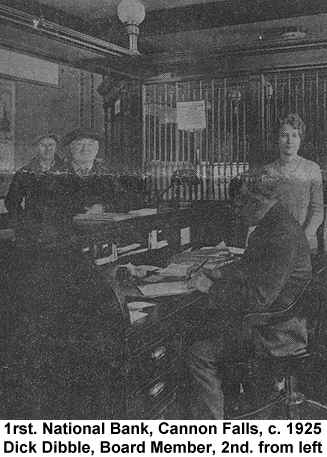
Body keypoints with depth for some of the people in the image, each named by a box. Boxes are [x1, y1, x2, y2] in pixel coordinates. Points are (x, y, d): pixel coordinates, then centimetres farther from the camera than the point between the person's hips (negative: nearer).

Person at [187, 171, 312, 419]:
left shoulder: (283, 235, -26)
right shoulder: (274, 224, 8)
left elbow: (259, 298, -29)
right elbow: (249, 267, 22)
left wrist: (212, 288, -19)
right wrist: (219, 274, 8)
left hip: (278, 331, -11)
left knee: (201, 353, -14)